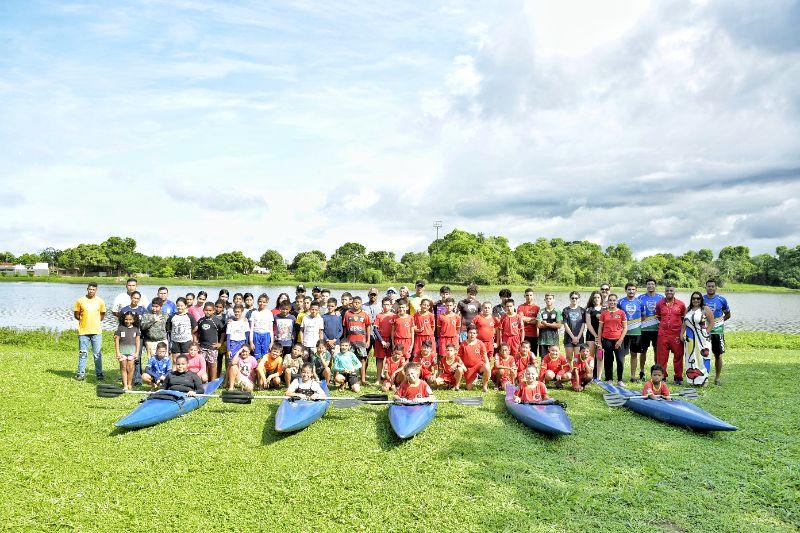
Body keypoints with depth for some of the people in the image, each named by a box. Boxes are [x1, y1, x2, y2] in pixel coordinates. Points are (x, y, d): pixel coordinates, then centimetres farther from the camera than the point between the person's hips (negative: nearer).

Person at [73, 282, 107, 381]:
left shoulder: (100, 301, 4)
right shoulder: (80, 301, 0)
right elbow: (76, 314, 8)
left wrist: (97, 321, 5)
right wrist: (83, 320, 2)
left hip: (96, 331, 1)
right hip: (83, 331, -1)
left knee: (97, 354, 5)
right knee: (83, 353, 4)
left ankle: (99, 373, 13)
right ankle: (81, 373, 13)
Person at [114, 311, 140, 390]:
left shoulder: (135, 329, 7)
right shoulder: (120, 328, 2)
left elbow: (138, 341, 8)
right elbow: (117, 340, 1)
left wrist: (137, 352, 3)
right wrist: (117, 352, -4)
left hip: (132, 350, 1)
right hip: (122, 349, 0)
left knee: (130, 368, 0)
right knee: (123, 367, 1)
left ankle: (129, 384, 10)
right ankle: (125, 385, 4)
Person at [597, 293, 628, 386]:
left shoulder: (621, 313, 4)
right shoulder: (604, 313, 7)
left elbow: (625, 327, 2)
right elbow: (600, 328, 9)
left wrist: (620, 340, -6)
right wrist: (599, 341, 4)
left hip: (618, 340, -1)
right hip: (606, 340, 1)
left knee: (620, 360, -5)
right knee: (608, 361, 6)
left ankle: (619, 381, 7)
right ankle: (609, 380, 15)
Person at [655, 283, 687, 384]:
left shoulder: (681, 304, 2)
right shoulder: (659, 304, 6)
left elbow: (684, 318, 11)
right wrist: (664, 324, 11)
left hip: (677, 334, -1)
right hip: (663, 334, 1)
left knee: (678, 356, 5)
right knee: (661, 357, 3)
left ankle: (678, 377, 16)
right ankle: (662, 377, 13)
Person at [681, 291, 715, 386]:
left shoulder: (706, 309, -3)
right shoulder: (688, 310, 13)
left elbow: (711, 323, -5)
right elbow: (684, 323, 17)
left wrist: (706, 333, -12)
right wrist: (681, 333, 8)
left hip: (702, 339, -5)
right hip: (690, 339, 5)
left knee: (702, 358, -4)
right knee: (691, 358, 6)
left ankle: (703, 380, 3)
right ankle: (692, 380, 12)